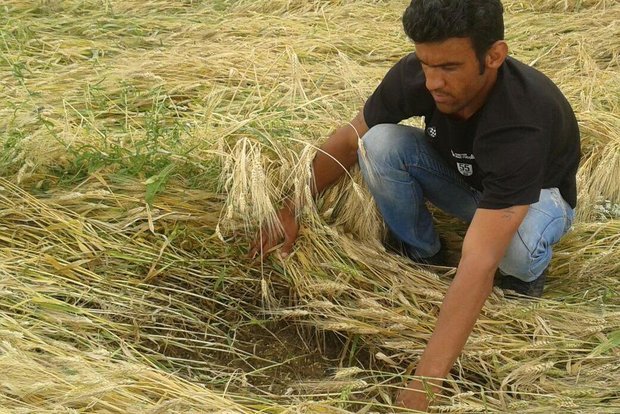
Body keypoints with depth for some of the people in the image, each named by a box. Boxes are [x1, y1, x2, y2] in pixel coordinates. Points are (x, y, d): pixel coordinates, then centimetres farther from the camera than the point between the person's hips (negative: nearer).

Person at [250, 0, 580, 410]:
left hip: (536, 193, -4)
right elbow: (350, 140, -9)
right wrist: (293, 208, -11)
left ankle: (528, 269, -2)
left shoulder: (523, 123, -43)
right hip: (458, 176, 5)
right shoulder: (414, 75, -29)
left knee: (514, 248, -41)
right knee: (380, 142, -25)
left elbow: (478, 264, -50)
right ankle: (421, 254, 0)